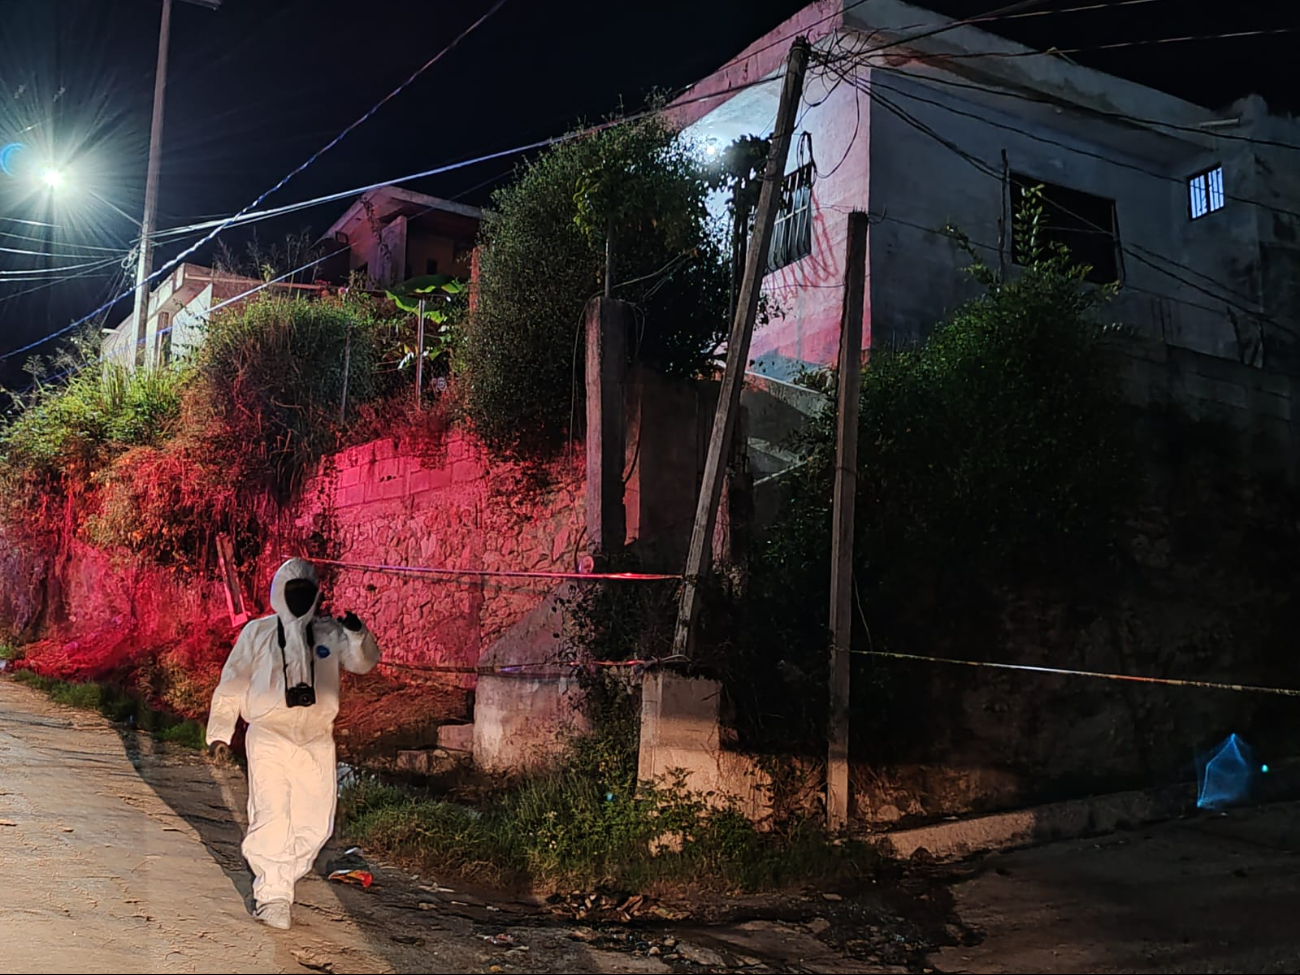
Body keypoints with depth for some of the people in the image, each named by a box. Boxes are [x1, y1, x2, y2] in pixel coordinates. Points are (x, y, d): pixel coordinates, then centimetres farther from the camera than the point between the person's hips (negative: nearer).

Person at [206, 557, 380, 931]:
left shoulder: (328, 633, 9)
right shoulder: (257, 633, 5)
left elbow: (363, 663, -3)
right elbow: (232, 684, 8)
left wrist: (357, 633, -23)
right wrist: (220, 732, 4)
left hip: (317, 742, 3)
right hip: (270, 739, -3)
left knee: (316, 823, 5)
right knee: (271, 819, -9)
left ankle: (281, 878, 27)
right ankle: (271, 895, 4)